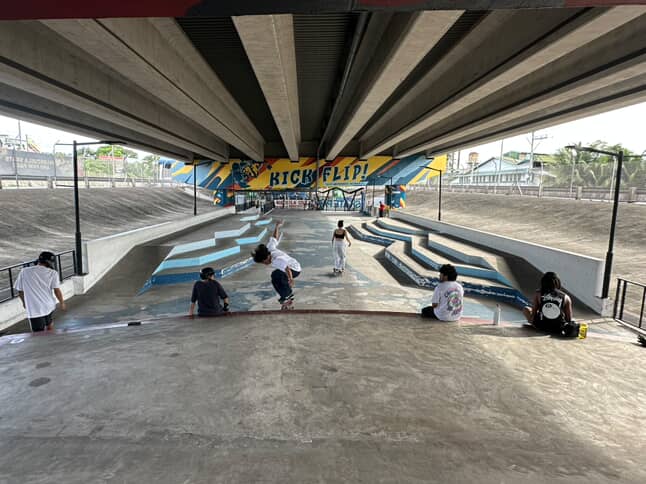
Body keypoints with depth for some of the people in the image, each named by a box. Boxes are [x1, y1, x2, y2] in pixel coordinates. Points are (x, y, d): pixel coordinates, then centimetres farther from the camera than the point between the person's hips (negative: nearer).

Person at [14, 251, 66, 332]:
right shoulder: (52, 273, -5)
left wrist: (24, 302, 25)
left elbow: (20, 291, 7)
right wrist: (62, 303, 11)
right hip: (49, 306, 2)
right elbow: (57, 291, -6)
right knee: (49, 324, 29)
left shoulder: (24, 271, -1)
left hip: (34, 309, -2)